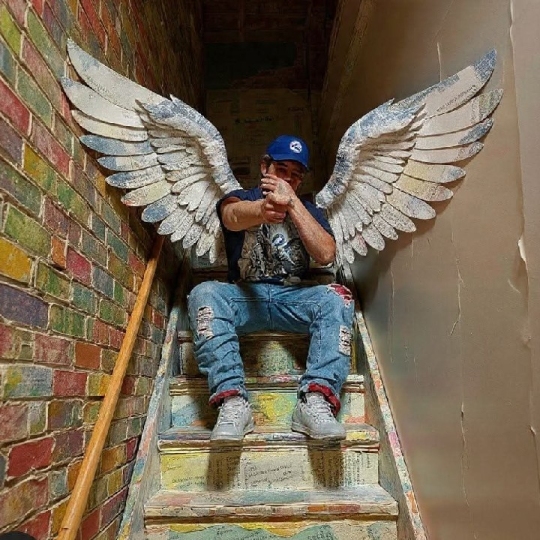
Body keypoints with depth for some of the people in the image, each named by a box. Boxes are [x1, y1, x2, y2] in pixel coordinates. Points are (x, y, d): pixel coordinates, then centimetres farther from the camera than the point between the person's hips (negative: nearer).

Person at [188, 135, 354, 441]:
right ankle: (233, 401, -38)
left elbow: (326, 254, -4)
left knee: (338, 298, -28)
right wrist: (265, 207, -42)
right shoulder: (240, 198, 12)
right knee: (204, 294, -31)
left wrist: (291, 202, -8)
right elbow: (233, 217, -17)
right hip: (245, 295, -1)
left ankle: (316, 400, -39)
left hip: (293, 296, 2)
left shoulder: (309, 210, 17)